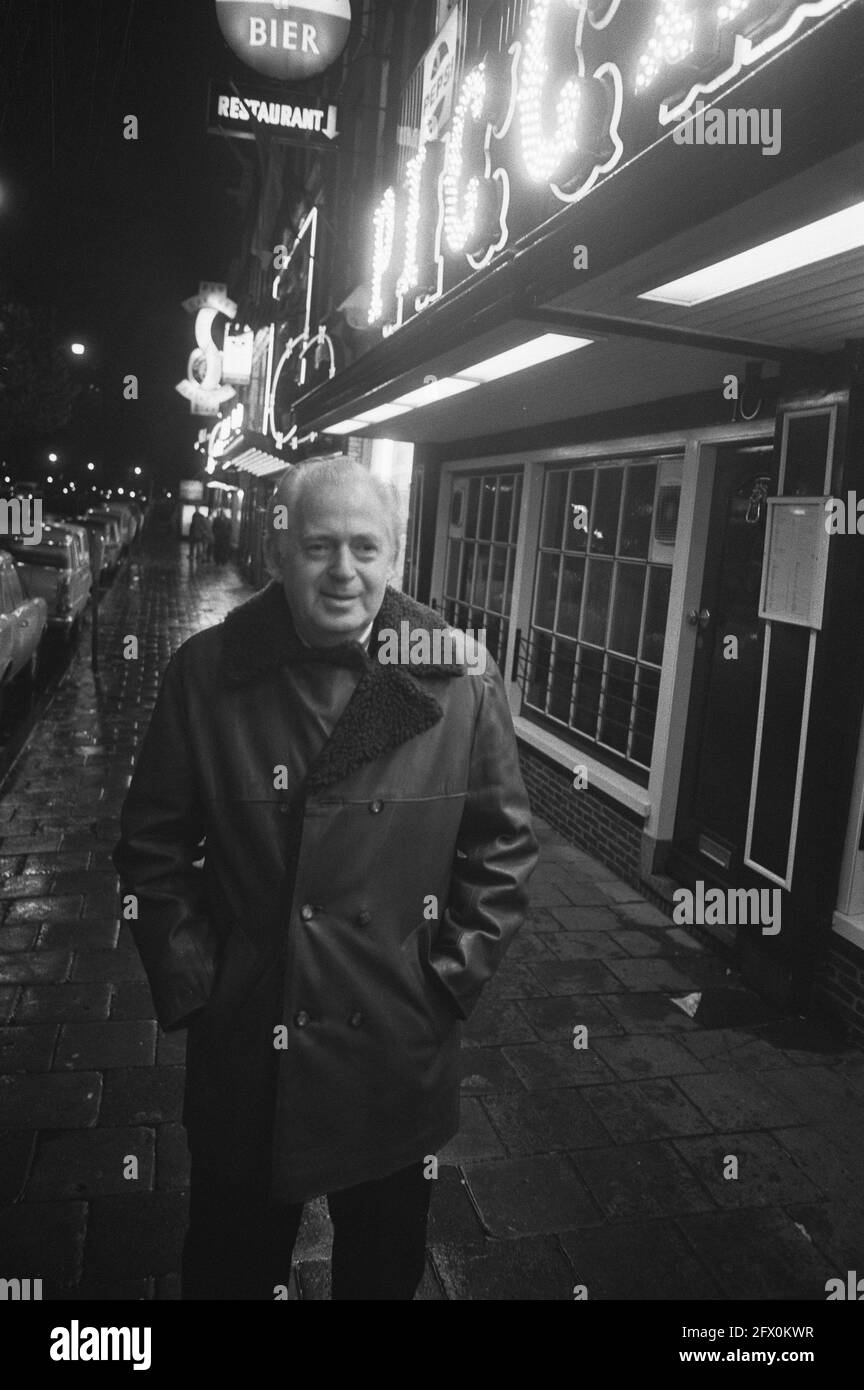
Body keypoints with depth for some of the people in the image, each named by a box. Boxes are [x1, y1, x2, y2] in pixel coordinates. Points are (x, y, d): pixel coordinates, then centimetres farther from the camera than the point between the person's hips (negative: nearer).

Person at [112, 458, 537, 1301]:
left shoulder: (459, 681, -10)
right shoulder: (205, 674, -9)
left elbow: (504, 846, -3)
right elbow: (150, 846, -1)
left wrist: (449, 978, -6)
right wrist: (188, 984, -5)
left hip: (398, 1056, 0)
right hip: (243, 1057, 0)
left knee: (384, 1270, 26)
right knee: (231, 1268, 25)